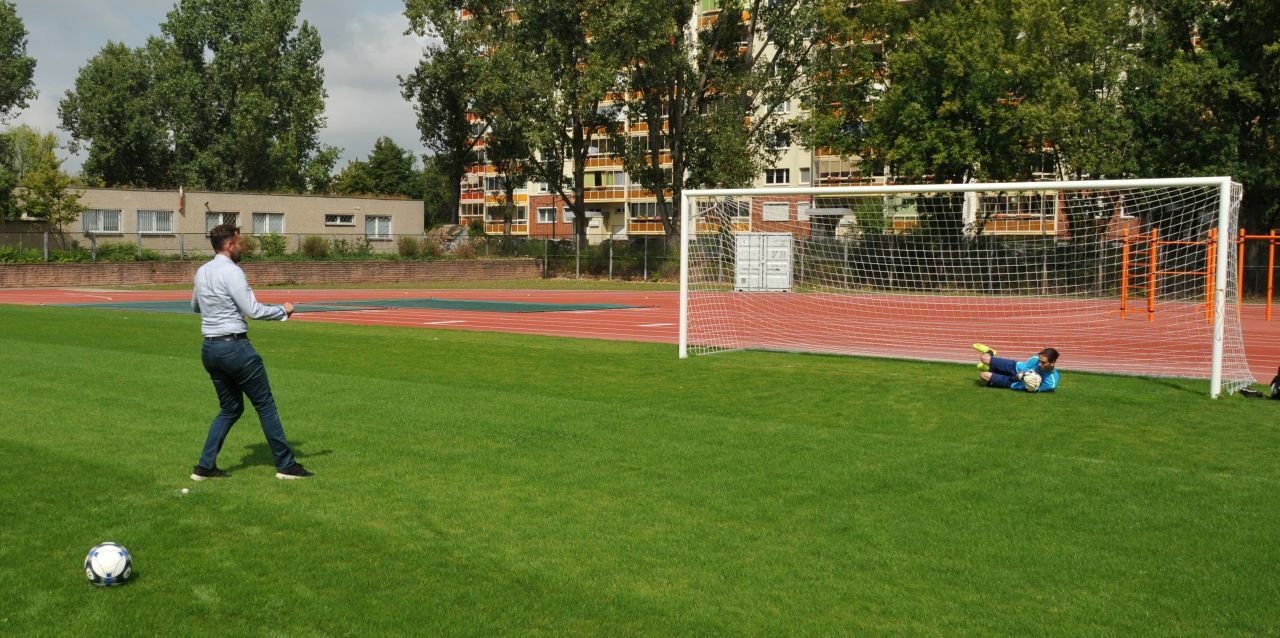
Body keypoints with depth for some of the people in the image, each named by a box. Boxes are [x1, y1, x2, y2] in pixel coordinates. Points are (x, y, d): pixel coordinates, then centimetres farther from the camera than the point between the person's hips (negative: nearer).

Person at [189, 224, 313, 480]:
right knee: (265, 405, 1)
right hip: (235, 346, -8)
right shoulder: (231, 271, -14)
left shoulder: (201, 272, 11)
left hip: (209, 349, 8)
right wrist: (283, 311, -2)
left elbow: (194, 307, 26)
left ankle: (205, 466, 10)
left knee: (230, 408, 17)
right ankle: (286, 464, 6)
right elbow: (253, 311, -16)